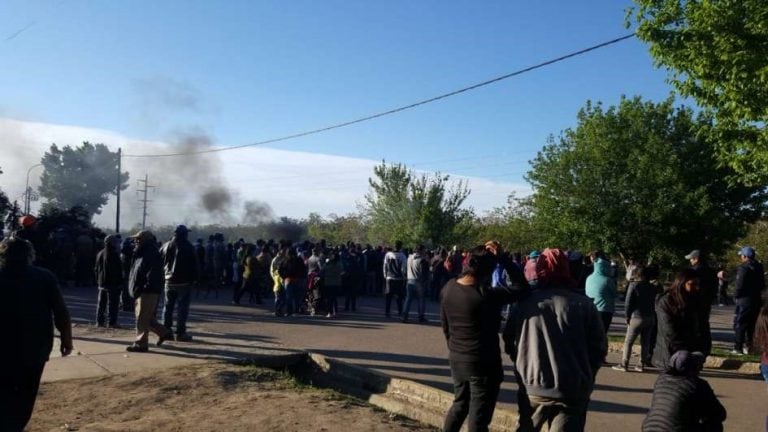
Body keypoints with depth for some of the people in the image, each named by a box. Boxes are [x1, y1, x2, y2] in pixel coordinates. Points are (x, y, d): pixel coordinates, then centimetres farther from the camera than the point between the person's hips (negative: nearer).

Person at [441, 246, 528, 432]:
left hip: (456, 359, 6)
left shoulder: (448, 288, -4)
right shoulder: (486, 295, -24)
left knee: (460, 404, 25)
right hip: (483, 363, -6)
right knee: (478, 416, 7)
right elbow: (521, 287, -17)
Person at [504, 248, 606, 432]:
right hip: (573, 392, -2)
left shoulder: (524, 304, -4)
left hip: (532, 387, 2)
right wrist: (585, 378, 13)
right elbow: (599, 348, -4)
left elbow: (509, 344, 4)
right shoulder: (583, 304, -8)